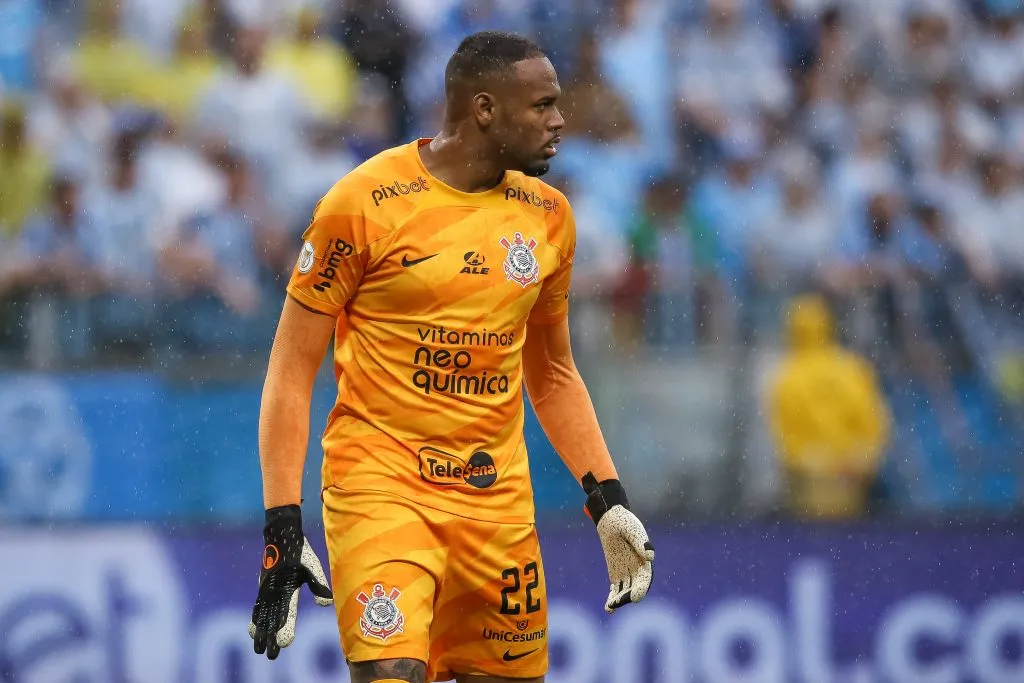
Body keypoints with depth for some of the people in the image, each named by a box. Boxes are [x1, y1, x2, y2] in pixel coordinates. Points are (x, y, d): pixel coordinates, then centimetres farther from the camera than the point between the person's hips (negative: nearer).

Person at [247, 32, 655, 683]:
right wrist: (283, 527, -13)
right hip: (380, 484, -6)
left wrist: (608, 500, 13)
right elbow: (292, 370, -6)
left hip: (498, 499, 6)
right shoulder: (365, 202, -8)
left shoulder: (548, 215, 9)